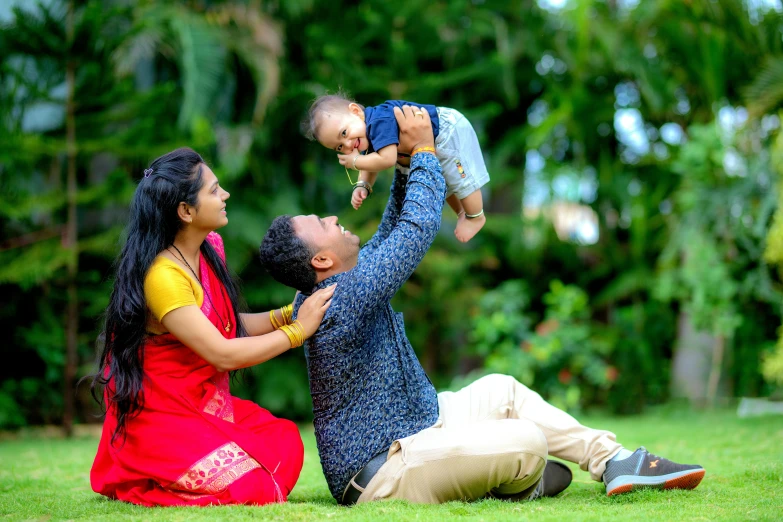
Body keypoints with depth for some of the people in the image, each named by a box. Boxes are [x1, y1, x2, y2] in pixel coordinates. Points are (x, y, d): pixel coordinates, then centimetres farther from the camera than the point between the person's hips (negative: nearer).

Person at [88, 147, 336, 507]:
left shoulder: (209, 251, 4)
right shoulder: (162, 276, -24)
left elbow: (227, 327, 10)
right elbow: (223, 354, -24)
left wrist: (288, 314, -3)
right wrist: (297, 330, -16)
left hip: (206, 406, 9)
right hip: (161, 420, -9)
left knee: (285, 441, -6)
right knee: (253, 487, -18)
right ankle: (140, 485, 2)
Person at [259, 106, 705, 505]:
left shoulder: (327, 291, 6)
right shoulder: (345, 298, -26)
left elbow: (393, 233, 17)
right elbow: (418, 229, -24)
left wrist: (404, 162, 8)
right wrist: (423, 150, -11)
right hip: (381, 473, -12)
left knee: (501, 389, 18)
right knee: (527, 443, -23)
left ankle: (613, 460, 18)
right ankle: (519, 484, 14)